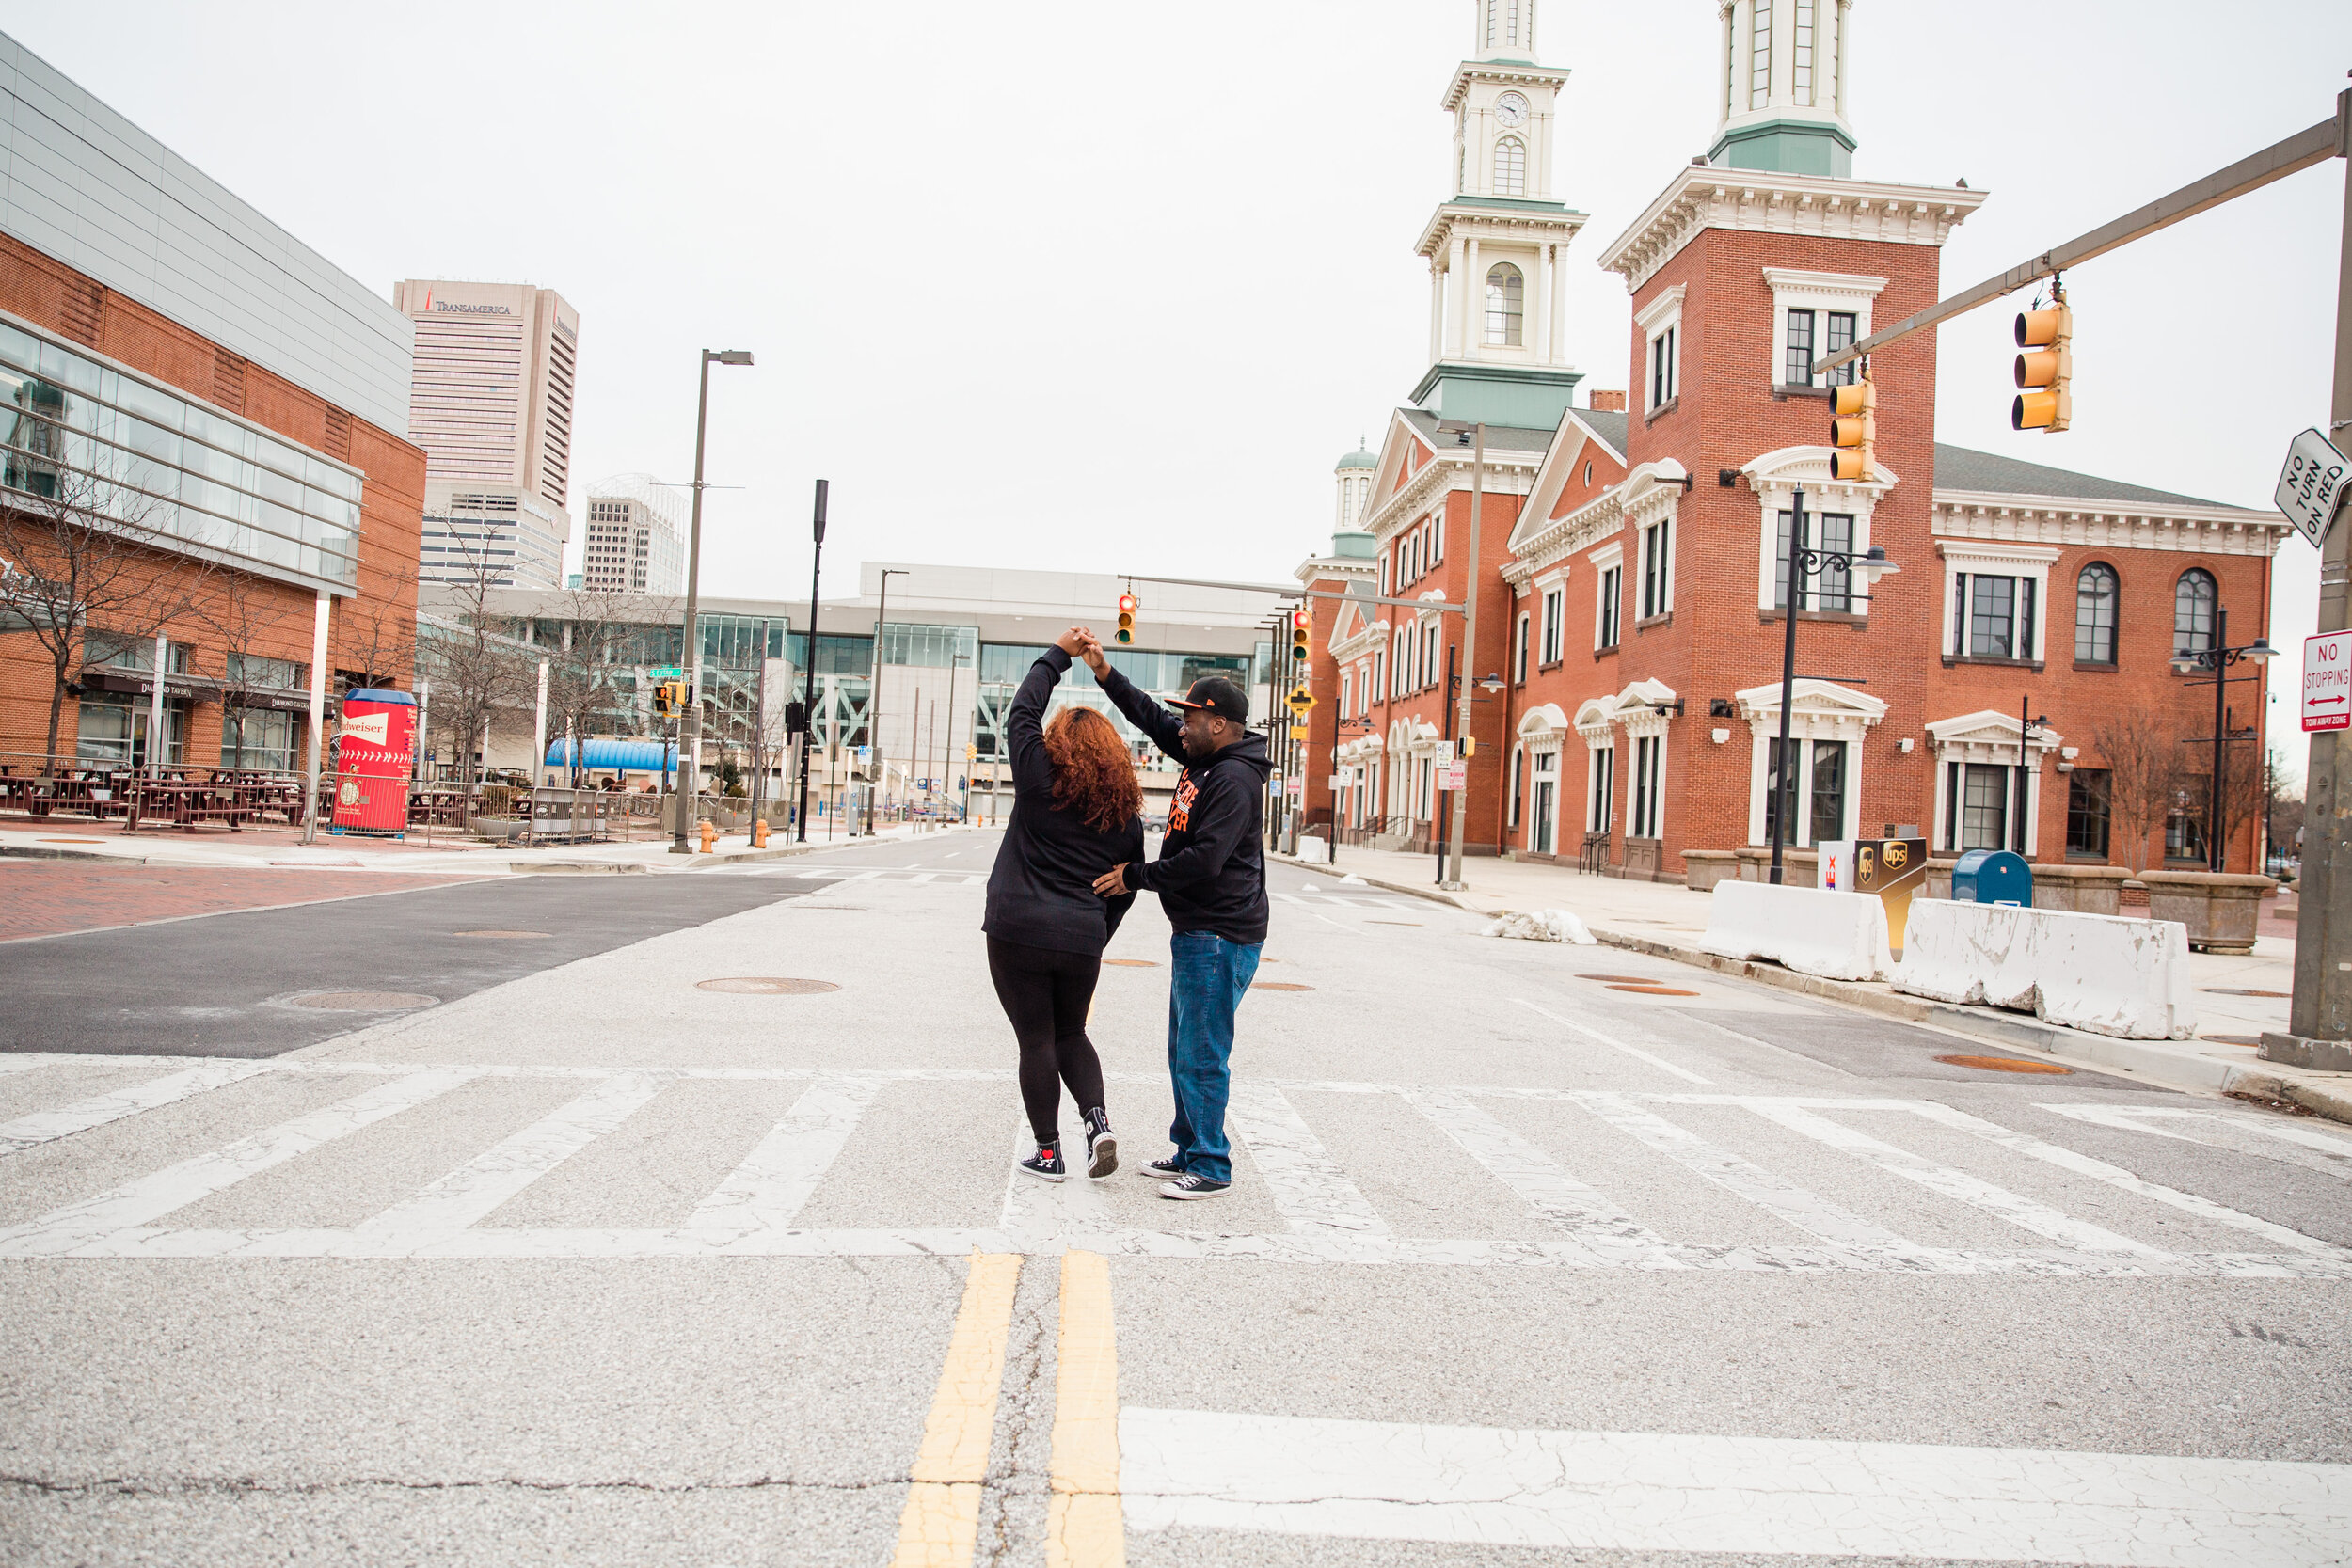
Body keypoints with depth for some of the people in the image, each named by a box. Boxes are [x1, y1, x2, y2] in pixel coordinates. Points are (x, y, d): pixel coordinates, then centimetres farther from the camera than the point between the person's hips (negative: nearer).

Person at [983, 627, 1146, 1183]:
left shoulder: (1040, 781, -5)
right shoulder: (1125, 813, 6)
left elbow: (1021, 713, 7)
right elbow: (1127, 887, 11)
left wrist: (1058, 654, 15)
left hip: (1018, 932, -3)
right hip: (1081, 940, 3)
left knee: (1036, 1041, 5)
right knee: (1070, 1034, 21)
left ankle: (1048, 1152, 10)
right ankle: (1098, 1119, 2)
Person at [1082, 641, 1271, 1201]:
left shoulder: (1234, 780, -19)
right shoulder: (1206, 758, 11)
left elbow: (1203, 860, -25)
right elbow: (1152, 717, 21)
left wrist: (1137, 876, -15)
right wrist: (1105, 673, 12)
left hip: (1221, 938, -10)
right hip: (1196, 932, 11)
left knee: (1201, 1055, -6)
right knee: (1184, 1051, 17)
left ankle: (1211, 1169, 3)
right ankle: (1188, 1152, 27)